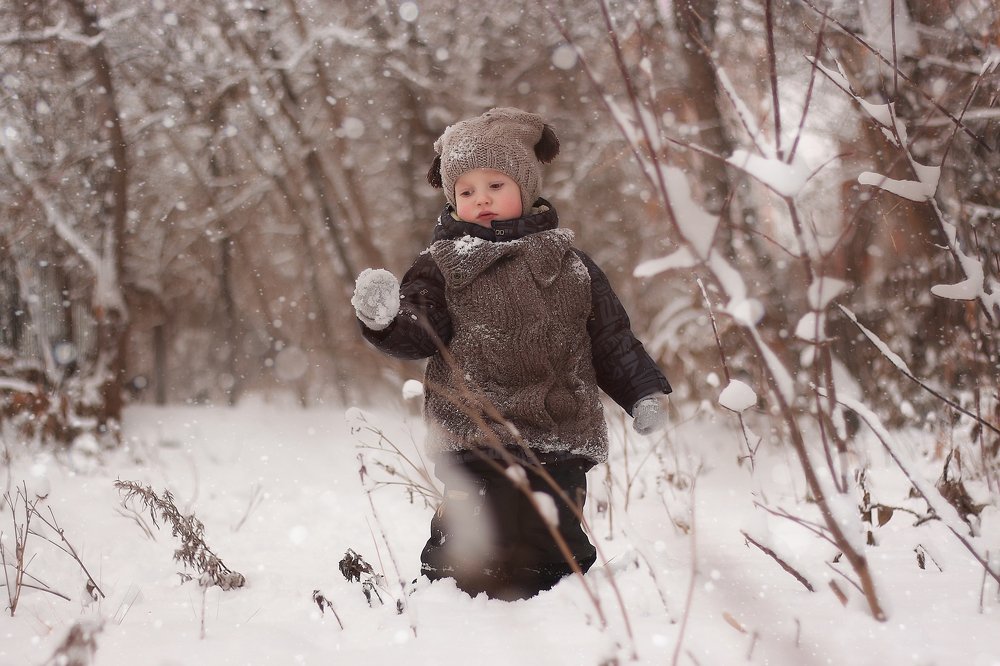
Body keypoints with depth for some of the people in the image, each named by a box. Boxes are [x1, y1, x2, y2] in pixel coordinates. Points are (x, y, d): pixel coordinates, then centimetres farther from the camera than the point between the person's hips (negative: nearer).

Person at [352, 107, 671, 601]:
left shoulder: (567, 262, 13)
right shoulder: (442, 266, 7)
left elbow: (611, 338, 16)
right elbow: (420, 332, -4)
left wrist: (646, 393, 8)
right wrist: (386, 318, -25)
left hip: (561, 438, 3)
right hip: (478, 436, -2)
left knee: (558, 541, 5)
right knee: (486, 537, -10)